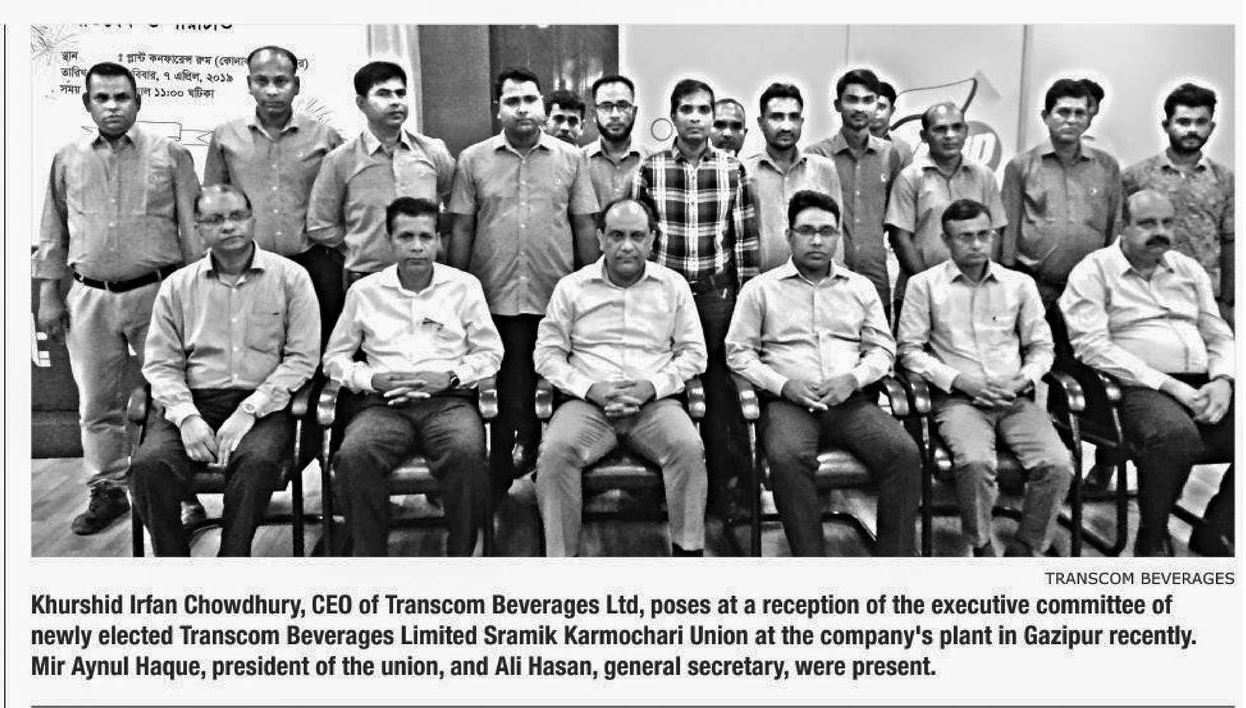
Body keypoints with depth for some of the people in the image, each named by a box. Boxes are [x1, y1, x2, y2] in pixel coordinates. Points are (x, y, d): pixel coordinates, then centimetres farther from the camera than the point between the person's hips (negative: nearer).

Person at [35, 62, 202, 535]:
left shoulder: (170, 155, 2)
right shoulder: (67, 160, 10)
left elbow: (191, 227, 2)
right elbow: (52, 234, 15)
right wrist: (49, 295, 9)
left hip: (157, 292, -3)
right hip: (90, 298, 3)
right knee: (97, 404, 8)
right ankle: (107, 491, 21)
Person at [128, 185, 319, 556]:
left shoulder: (290, 277, 5)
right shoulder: (177, 286, 14)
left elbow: (302, 358, -2)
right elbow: (160, 364, 9)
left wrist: (248, 412, -12)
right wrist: (186, 417, -10)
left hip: (262, 404, -2)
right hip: (193, 401, 2)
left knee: (257, 460, -34)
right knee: (149, 464, -26)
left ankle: (231, 558, -18)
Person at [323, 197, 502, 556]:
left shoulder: (464, 286, 12)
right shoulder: (364, 291, 13)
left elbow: (490, 353, 13)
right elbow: (335, 357, 17)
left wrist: (450, 377, -5)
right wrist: (372, 379, -3)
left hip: (448, 399, -1)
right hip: (384, 403, 1)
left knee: (467, 452, -34)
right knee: (353, 455, -32)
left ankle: (460, 557, -18)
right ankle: (367, 558, -17)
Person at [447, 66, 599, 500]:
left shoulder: (571, 159, 7)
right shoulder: (473, 160, 6)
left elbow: (585, 228, 8)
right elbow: (461, 231, 7)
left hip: (557, 299, 1)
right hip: (495, 299, 0)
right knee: (504, 392, 5)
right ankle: (502, 486, 17)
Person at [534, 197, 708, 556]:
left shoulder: (673, 285, 11)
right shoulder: (571, 287, 9)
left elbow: (693, 351, 10)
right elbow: (548, 352, 6)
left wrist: (653, 386, -8)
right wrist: (589, 388, -10)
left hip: (655, 402, 1)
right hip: (588, 402, 0)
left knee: (689, 448, -30)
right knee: (555, 451, -30)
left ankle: (688, 550, -15)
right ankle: (559, 556, -19)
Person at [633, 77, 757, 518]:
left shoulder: (732, 169, 4)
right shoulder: (650, 168, 3)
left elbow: (745, 236, 5)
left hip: (718, 292, 0)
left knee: (720, 388, 2)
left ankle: (724, 484, 13)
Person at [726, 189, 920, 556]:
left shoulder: (860, 287, 19)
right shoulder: (760, 288, 11)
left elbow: (882, 348, 16)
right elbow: (739, 352, 7)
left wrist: (854, 378, -5)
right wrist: (783, 384, -9)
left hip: (851, 400, 3)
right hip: (787, 401, -2)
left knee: (904, 452, -25)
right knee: (788, 457, -36)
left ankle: (897, 556, -14)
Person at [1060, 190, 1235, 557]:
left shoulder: (1189, 270, 22)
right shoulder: (1094, 271, 1)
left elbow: (1220, 336, 21)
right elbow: (1093, 346, -11)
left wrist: (1222, 381, -2)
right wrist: (1168, 384, -15)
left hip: (1203, 387, 7)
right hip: (1140, 389, -6)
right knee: (1176, 433, -37)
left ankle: (1214, 534, 3)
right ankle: (1152, 540, -13)